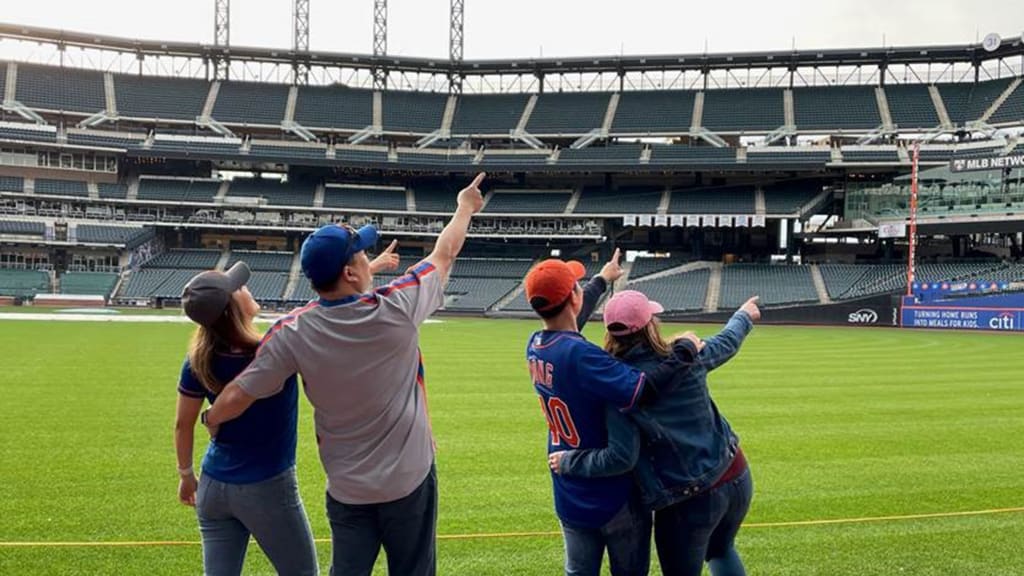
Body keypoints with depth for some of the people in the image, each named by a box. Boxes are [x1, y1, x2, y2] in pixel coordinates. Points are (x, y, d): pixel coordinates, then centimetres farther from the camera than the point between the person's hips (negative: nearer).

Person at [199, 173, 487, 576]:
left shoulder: (292, 332, -14)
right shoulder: (398, 308, -17)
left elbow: (236, 397, -9)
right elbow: (444, 255, 0)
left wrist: (211, 419, 14)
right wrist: (465, 208, 18)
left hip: (347, 489, 1)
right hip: (410, 479, -1)